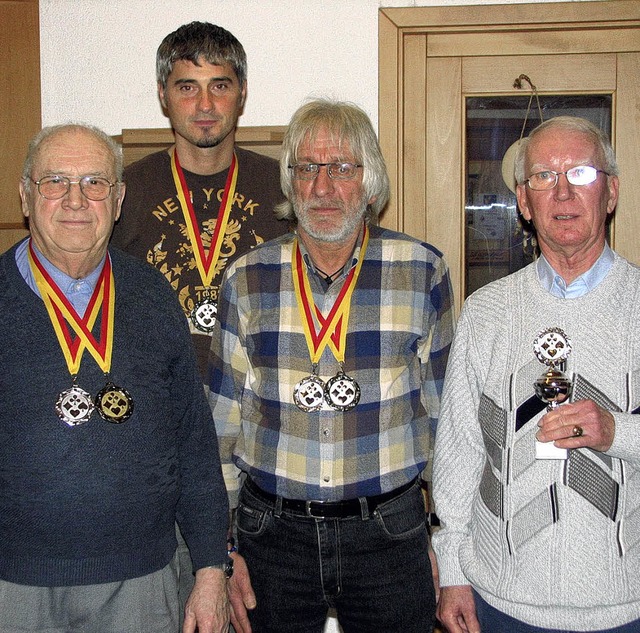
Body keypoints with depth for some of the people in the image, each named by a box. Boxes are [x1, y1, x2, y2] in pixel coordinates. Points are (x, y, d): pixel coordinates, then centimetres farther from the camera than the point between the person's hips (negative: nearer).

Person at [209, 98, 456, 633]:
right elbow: (222, 422, 5)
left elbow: (445, 414, 3)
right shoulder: (247, 279, 0)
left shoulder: (424, 273, -3)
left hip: (391, 532, -1)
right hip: (271, 535, 1)